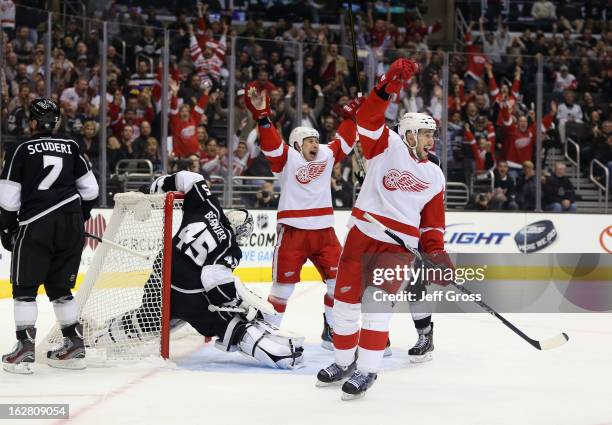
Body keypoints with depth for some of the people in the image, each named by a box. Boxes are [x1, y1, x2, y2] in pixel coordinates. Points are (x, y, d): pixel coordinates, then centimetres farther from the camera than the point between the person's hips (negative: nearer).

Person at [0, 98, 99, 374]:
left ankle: (25, 349, -4)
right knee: (60, 287, 15)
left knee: (25, 287, 4)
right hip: (71, 224, 4)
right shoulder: (71, 147, 9)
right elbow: (90, 190, 12)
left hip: (36, 225, -4)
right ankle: (74, 346, 12)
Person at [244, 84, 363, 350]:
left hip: (324, 232, 5)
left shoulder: (326, 156, 13)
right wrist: (261, 115, -31)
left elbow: (344, 141, 23)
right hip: (292, 232, -5)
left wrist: (350, 115, 17)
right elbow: (270, 144, -18)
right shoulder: (286, 158, -3)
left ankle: (332, 332, 16)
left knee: (339, 282, 3)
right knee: (284, 284, -4)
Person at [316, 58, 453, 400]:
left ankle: (366, 371, -6)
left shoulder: (434, 176, 13)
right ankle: (344, 362, 22)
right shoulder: (387, 146, 3)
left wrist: (436, 252, -1)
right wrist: (390, 86, -28)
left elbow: (433, 221, 15)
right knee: (346, 299, 5)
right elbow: (369, 119, -14)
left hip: (400, 245, 0)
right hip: (363, 235, 0)